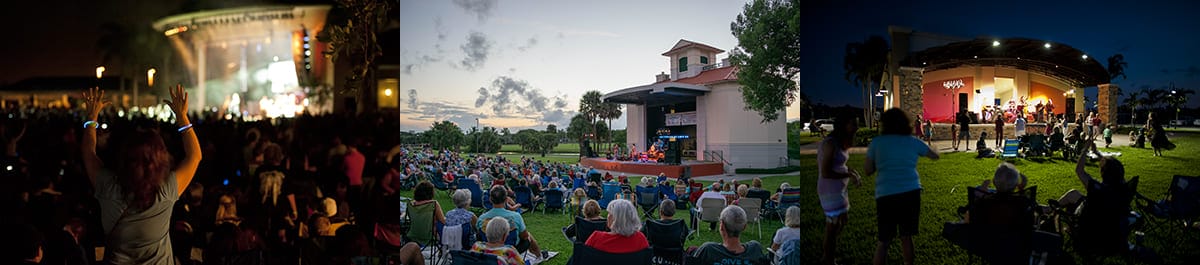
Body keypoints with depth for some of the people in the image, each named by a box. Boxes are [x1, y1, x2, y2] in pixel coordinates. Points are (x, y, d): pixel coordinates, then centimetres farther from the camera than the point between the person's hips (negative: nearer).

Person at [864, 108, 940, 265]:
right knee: (906, 236, 16)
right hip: (911, 193, 2)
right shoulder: (912, 142, 8)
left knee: (884, 241, 5)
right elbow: (935, 156, 23)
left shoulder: (876, 142, 2)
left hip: (886, 195, -2)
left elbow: (867, 170, 2)